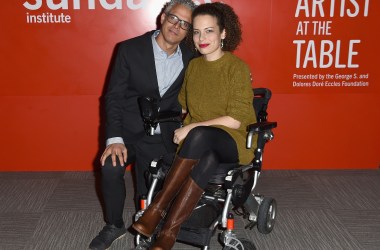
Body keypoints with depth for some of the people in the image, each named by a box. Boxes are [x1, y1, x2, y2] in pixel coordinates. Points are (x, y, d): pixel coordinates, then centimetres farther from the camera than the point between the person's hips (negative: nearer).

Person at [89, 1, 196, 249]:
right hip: (127, 131, -1)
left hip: (160, 137, 2)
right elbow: (114, 96, -7)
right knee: (111, 168, -28)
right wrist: (114, 138, -19)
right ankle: (114, 225, -2)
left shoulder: (190, 56, 1)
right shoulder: (130, 49, -6)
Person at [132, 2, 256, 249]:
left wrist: (190, 128, -17)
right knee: (207, 161, -35)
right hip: (200, 143, 4)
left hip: (234, 141, -3)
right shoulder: (193, 65, 9)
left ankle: (158, 208, -29)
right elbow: (183, 106, 21)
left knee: (200, 135, -38)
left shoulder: (237, 67, -9)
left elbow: (236, 119, -15)